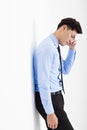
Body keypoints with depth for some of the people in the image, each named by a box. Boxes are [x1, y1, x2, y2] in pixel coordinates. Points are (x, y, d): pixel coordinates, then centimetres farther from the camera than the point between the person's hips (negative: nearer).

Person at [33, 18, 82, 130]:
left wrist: (72, 50, 10)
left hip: (55, 96, 10)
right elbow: (43, 82, -23)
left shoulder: (54, 47, 11)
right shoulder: (47, 47, -18)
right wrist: (50, 112, -23)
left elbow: (65, 70, 25)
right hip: (48, 99, -10)